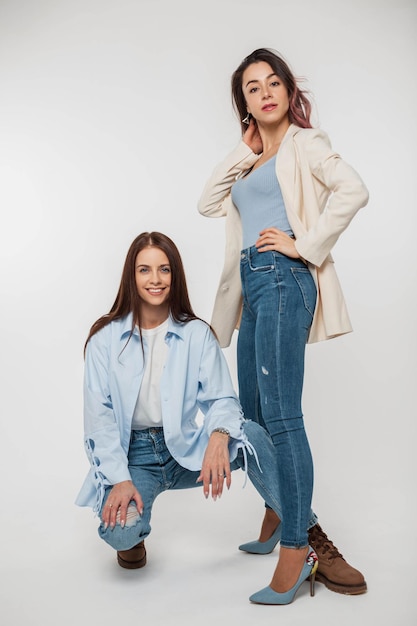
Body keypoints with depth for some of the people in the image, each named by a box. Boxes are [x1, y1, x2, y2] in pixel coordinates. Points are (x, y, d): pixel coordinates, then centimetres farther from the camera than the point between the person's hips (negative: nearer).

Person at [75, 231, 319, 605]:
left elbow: (221, 398, -9)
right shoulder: (105, 338, -4)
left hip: (184, 449, 1)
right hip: (132, 455, -1)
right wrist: (119, 479, -20)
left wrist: (218, 438, -32)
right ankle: (132, 535, 10)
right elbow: (99, 416, -8)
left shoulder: (197, 334, -1)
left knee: (251, 434, -27)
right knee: (120, 529, -30)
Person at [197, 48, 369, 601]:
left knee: (280, 414, -13)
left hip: (282, 279, -8)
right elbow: (209, 203, 15)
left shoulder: (304, 142, 3)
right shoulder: (250, 160, 24)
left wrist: (306, 245, -13)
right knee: (253, 414, 13)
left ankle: (294, 548, -5)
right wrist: (245, 150, 11)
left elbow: (353, 189, -13)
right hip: (252, 285, 9)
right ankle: (283, 516, 28)